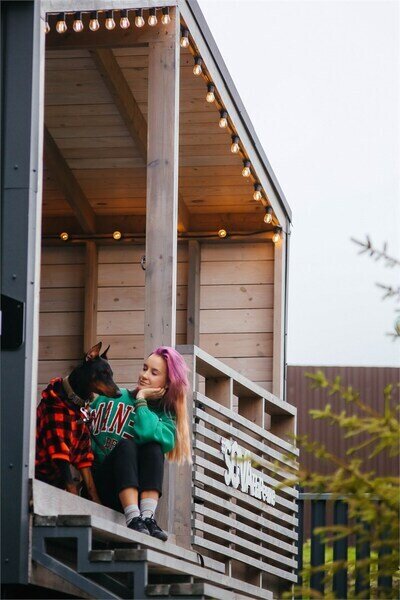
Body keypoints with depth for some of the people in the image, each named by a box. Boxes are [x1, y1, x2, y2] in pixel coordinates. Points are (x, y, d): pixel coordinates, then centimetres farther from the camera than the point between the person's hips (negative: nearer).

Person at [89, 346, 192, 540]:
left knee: (154, 447, -25)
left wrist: (141, 400, -6)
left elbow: (147, 433, -18)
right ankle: (133, 518, -44)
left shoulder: (165, 417, 6)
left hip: (138, 492, 1)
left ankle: (147, 517, -39)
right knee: (126, 445, -28)